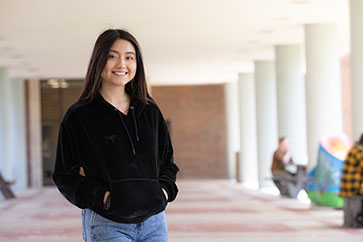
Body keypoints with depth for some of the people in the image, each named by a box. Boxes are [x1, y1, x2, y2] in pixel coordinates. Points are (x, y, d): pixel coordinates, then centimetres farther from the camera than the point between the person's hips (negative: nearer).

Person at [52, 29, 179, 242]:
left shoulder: (150, 111, 11)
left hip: (154, 223, 4)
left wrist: (164, 190, 0)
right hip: (107, 225, -4)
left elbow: (168, 162, 20)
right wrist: (103, 197, -14)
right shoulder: (79, 116, -1)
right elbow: (65, 176, 0)